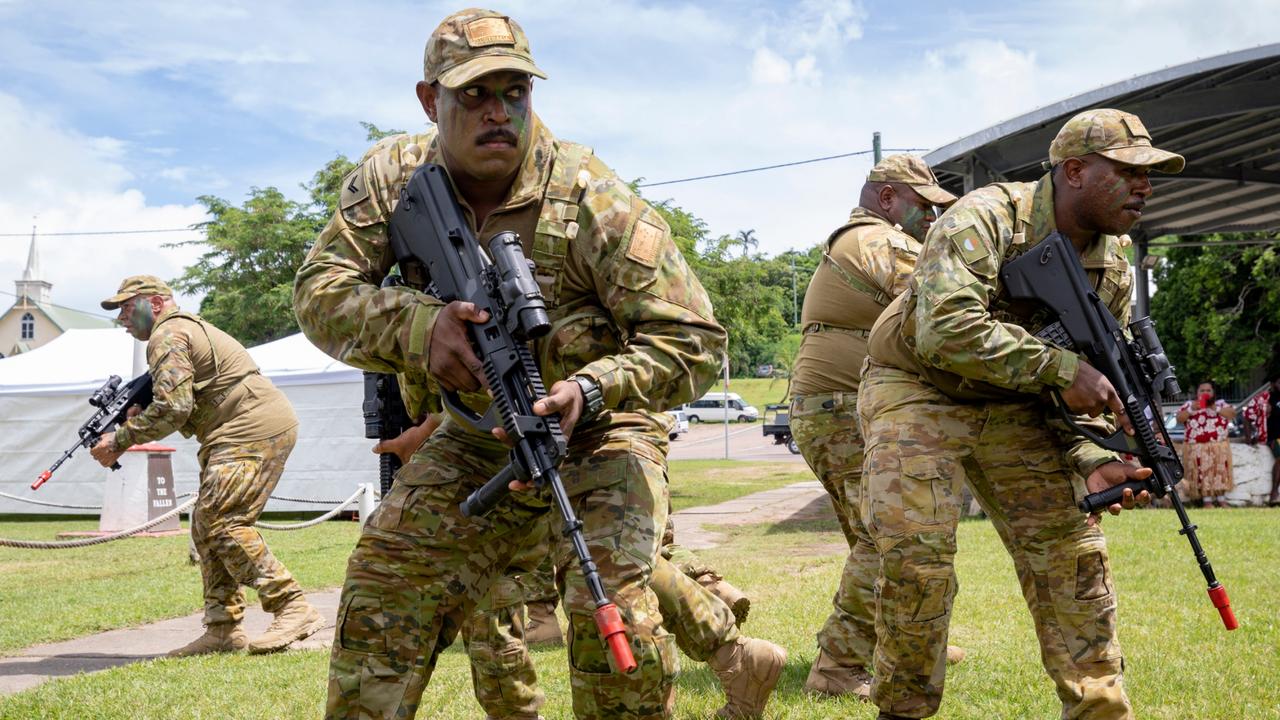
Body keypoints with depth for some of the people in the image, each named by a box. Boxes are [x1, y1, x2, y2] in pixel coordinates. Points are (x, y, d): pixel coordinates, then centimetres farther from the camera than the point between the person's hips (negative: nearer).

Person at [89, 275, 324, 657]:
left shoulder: (167, 336, -8)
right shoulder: (188, 327, 25)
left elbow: (172, 410, -19)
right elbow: (184, 408, 23)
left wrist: (119, 441, -9)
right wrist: (130, 418, 10)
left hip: (255, 432, -11)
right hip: (241, 435, 11)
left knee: (222, 522, -16)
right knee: (207, 526, 10)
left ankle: (294, 609, -18)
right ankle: (223, 629, 11)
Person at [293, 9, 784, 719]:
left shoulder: (591, 200, -22)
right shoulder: (394, 176, -9)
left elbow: (695, 340, -22)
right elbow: (319, 290, -14)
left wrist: (593, 389, -39)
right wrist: (419, 324, -34)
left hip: (598, 431, -4)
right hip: (474, 436, 4)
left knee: (609, 606, -22)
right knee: (384, 582, -1)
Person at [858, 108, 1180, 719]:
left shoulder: (1113, 269, 0)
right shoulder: (986, 218, -23)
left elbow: (1094, 383, 4)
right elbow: (946, 329, -36)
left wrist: (1092, 460, -17)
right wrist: (1060, 369, -34)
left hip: (1010, 409, 7)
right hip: (918, 394, -6)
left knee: (1071, 548, 0)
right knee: (918, 554, -16)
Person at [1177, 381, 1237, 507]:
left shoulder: (1221, 403, 11)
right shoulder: (1189, 404, 8)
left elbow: (1232, 414, -3)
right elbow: (1179, 418, -1)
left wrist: (1215, 408, -12)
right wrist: (1191, 409, -15)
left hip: (1219, 446, 2)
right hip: (1196, 447, -1)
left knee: (1220, 471, -4)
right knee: (1203, 472, -11)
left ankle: (1221, 499, 1)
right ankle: (1206, 500, -10)